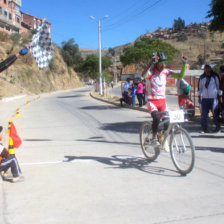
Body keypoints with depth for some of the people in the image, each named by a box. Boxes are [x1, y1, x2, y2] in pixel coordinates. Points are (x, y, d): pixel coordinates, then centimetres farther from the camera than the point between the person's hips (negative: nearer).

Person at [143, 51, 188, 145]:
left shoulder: (166, 72, 2)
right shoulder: (150, 71, -12)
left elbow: (180, 76, -4)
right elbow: (144, 75, -36)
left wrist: (184, 64, -17)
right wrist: (152, 63, -45)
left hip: (162, 101, 5)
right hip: (152, 101, -5)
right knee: (156, 118, -26)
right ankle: (154, 137, -6)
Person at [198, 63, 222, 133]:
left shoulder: (215, 76, 4)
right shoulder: (202, 77, 10)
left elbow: (219, 86, 8)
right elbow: (199, 87, 15)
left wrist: (220, 96, 6)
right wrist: (199, 97, 11)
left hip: (213, 98, -2)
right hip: (204, 99, 2)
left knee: (215, 114, -2)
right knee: (203, 115, -2)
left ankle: (218, 128, 11)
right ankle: (204, 129, 7)